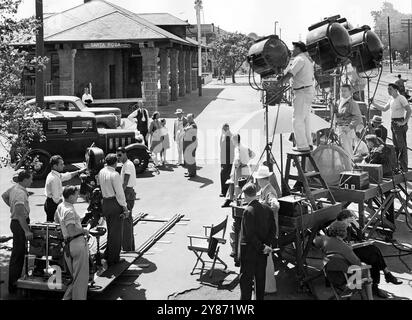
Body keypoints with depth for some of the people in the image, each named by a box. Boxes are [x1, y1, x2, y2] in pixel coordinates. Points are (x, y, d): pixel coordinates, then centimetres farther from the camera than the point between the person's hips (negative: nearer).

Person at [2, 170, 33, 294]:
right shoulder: (21, 193, -25)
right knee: (18, 255, -4)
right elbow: (20, 214, -31)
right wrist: (27, 231, -31)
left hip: (16, 222, 10)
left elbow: (4, 196, 25)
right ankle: (13, 286, 2)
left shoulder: (15, 187, 5)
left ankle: (16, 278, 33)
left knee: (20, 252, 21)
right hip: (19, 224, -10)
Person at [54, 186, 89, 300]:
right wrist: (84, 230, -8)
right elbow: (72, 231, -25)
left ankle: (67, 297, 19)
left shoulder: (60, 207, 12)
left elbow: (56, 222, 29)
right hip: (78, 243, -9)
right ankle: (79, 297, 4)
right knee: (81, 277, 0)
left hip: (68, 245, 9)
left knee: (75, 276, 19)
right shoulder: (69, 211, -18)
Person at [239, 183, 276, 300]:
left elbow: (250, 234, -22)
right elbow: (273, 229, 5)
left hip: (249, 251, -6)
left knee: (246, 279, 2)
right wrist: (269, 245, 0)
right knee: (260, 278, 17)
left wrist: (262, 247, -15)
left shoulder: (248, 211, -20)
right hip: (262, 251, 7)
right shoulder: (267, 209, 1)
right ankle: (260, 298, 26)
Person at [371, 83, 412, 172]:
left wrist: (404, 122, -20)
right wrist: (373, 104, 15)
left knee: (402, 146, -8)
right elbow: (384, 109, 24)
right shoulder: (391, 99, 14)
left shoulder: (401, 98, -12)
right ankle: (398, 167, 18)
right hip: (393, 123, 9)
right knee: (396, 146, 12)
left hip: (400, 123, -9)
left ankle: (404, 168, -7)